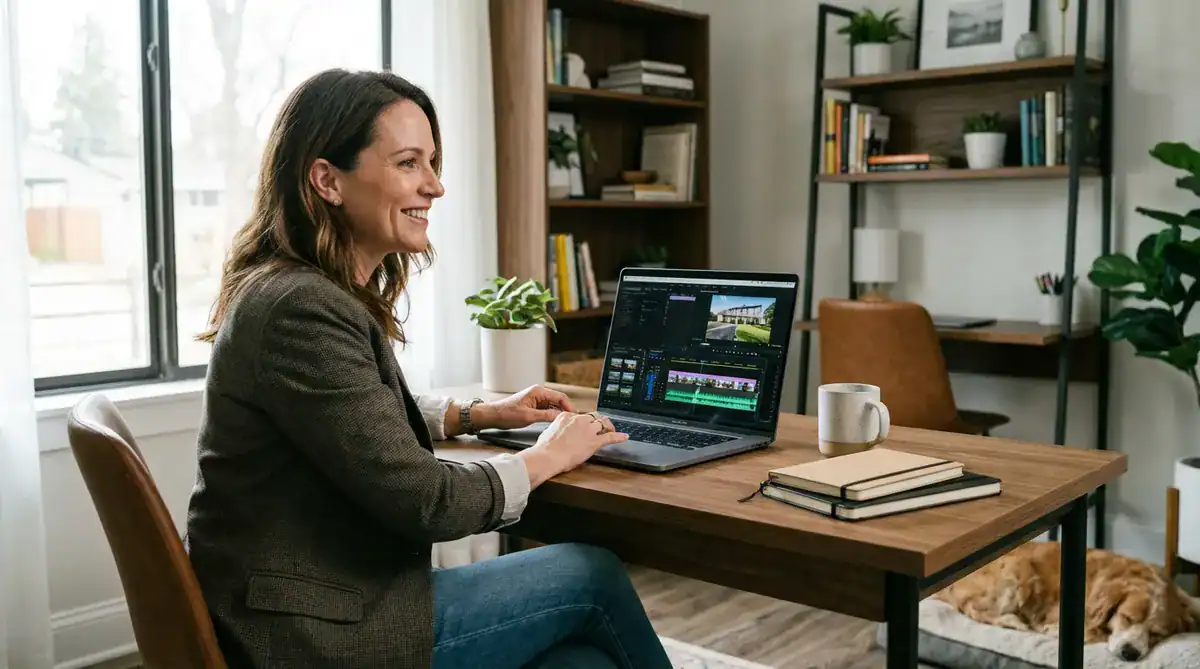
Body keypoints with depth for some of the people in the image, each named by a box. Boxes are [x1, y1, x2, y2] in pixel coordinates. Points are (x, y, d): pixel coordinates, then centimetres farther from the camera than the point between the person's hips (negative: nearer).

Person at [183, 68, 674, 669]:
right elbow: (422, 500, -22)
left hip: (317, 605, 9)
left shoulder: (315, 292, 9)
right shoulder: (301, 311, -22)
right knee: (592, 574, 0)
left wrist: (481, 414, 14)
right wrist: (549, 456, -6)